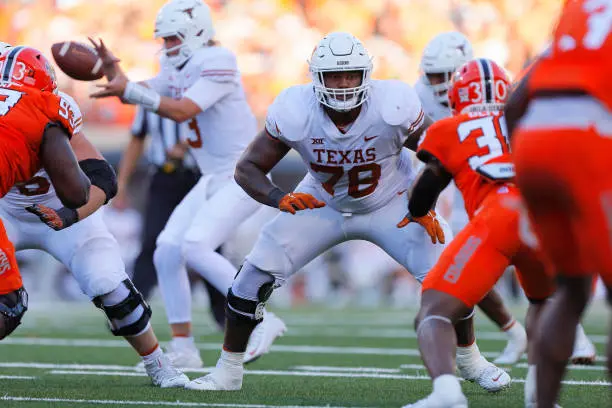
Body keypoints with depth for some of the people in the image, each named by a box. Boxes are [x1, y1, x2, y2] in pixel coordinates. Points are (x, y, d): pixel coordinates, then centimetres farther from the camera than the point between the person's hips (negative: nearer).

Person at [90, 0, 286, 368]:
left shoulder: (217, 64, -17)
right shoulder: (180, 69, 11)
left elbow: (183, 111, -26)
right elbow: (133, 93, 12)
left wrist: (131, 90, -29)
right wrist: (112, 68, -7)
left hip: (245, 177, -9)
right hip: (214, 180, 9)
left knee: (195, 248, -23)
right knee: (168, 251, 1)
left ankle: (262, 322, -14)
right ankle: (183, 349, 8)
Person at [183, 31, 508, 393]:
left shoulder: (393, 107, -30)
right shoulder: (296, 112, -27)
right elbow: (248, 168, -19)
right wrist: (279, 198, -38)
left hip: (390, 206, -1)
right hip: (322, 205, 1)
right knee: (255, 277, -12)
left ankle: (470, 360, 13)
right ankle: (229, 371, 7)